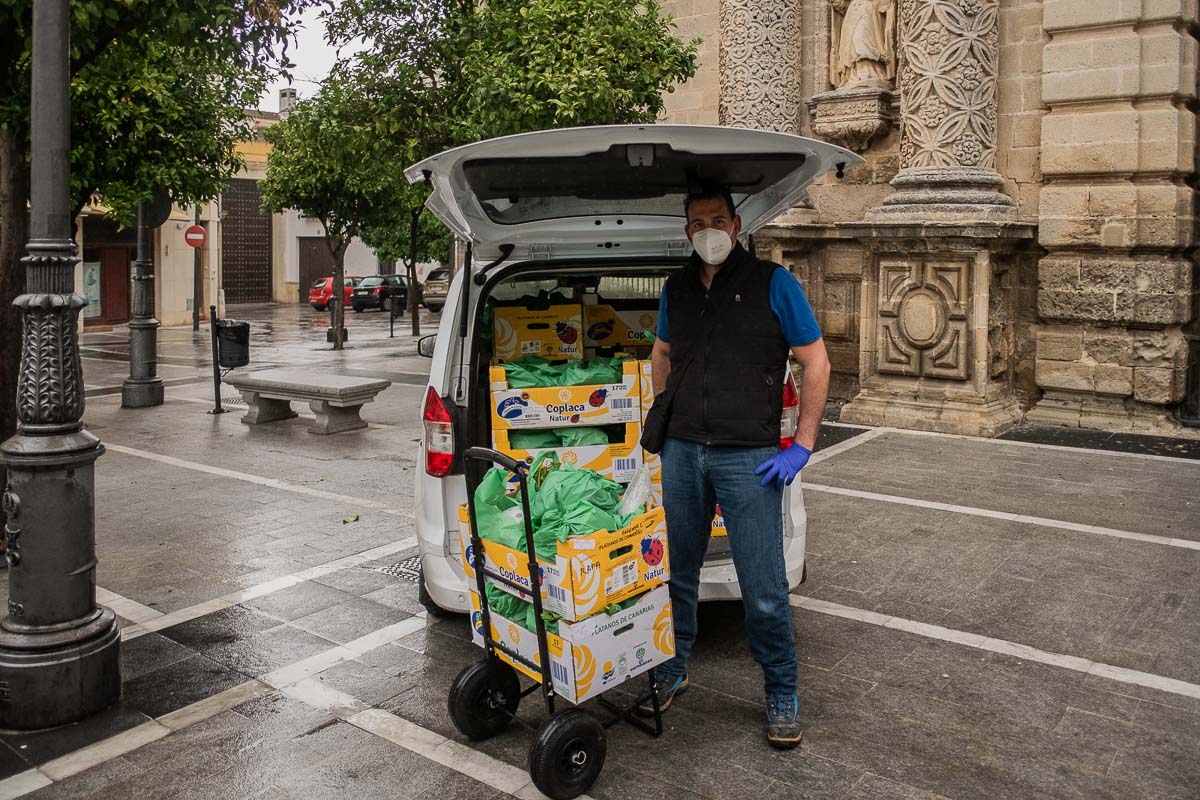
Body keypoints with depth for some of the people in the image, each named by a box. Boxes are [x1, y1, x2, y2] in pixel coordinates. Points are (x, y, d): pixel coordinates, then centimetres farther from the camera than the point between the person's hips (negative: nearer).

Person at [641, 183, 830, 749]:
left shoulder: (773, 283, -4)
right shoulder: (675, 289, 10)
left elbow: (815, 361, -3)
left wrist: (802, 446, -9)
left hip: (749, 458, -4)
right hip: (681, 452, 5)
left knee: (764, 588, 0)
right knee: (676, 573, 13)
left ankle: (781, 695, 19)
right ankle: (671, 674, 32)